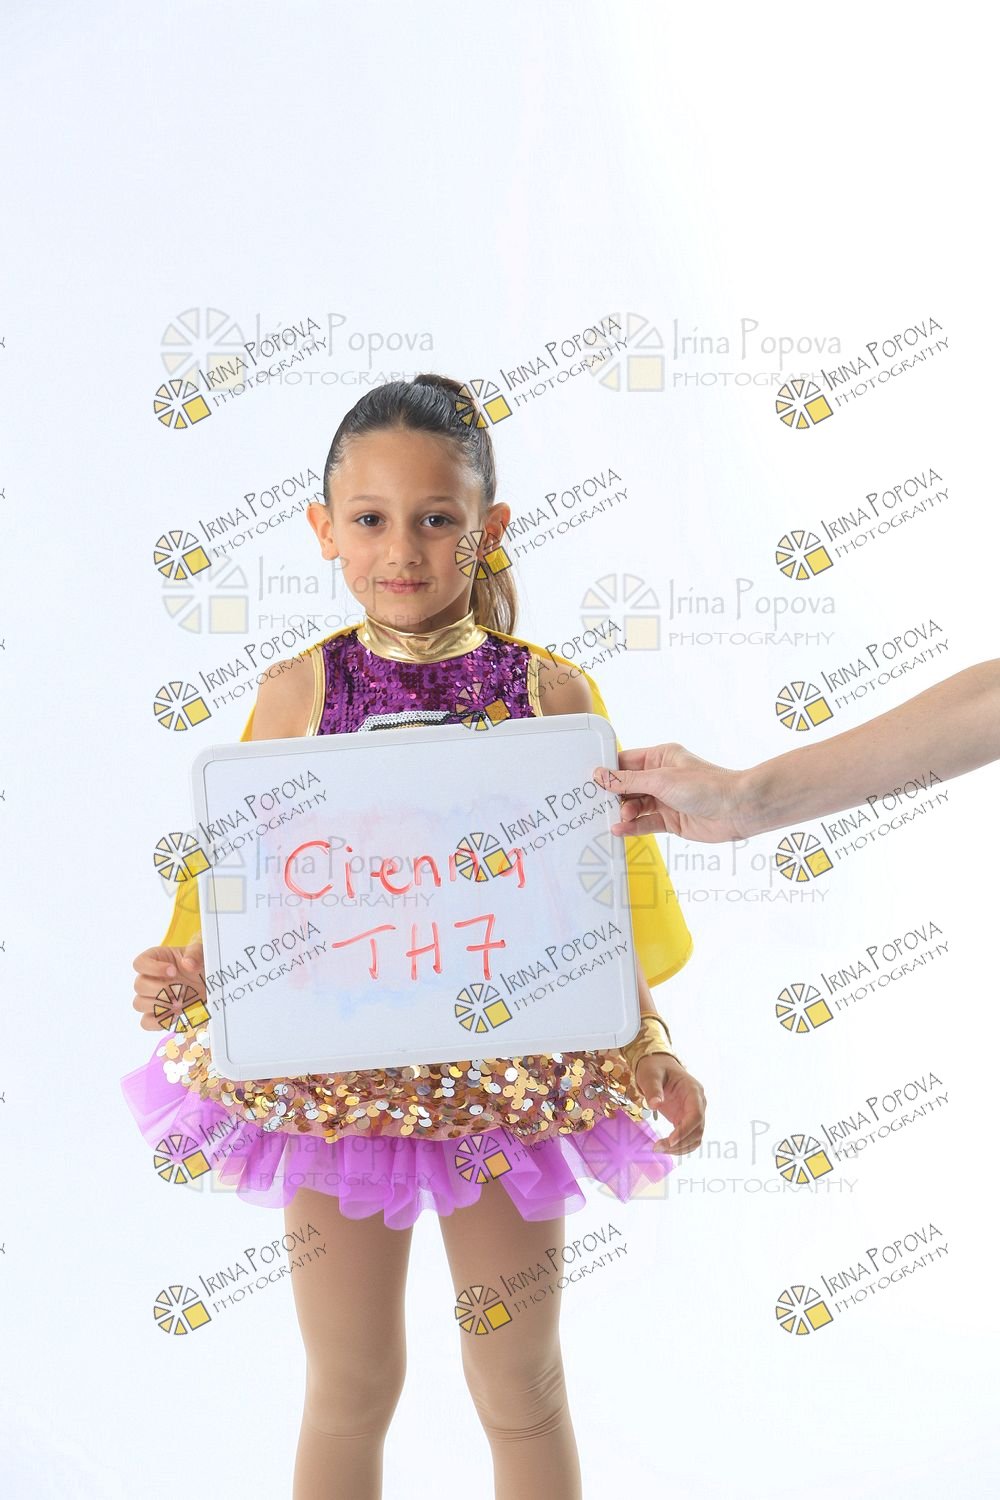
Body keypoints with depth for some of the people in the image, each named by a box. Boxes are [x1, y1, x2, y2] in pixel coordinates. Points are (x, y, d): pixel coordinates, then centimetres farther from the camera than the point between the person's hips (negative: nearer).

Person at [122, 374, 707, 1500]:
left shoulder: (549, 690, -6)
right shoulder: (296, 694, -5)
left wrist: (645, 1047, -6)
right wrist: (183, 973, -17)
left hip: (512, 1075, 0)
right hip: (335, 1071, 1)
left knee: (520, 1388, 17)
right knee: (349, 1389, 17)